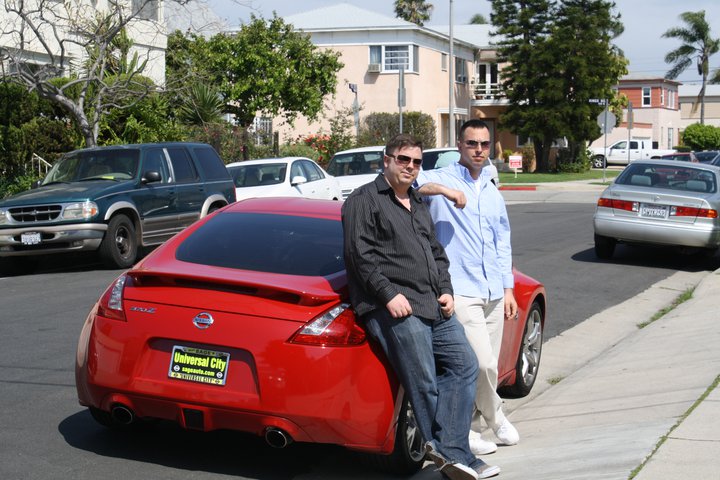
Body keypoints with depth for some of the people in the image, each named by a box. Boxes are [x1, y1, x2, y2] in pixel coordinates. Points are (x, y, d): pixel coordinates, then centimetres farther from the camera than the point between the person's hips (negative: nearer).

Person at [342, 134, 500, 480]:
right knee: (425, 385, -10)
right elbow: (360, 253, -10)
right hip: (393, 308, -9)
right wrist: (389, 294, -18)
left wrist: (446, 291, 12)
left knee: (464, 364, -1)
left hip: (433, 307, 9)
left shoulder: (418, 205, 27)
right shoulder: (364, 200, 1)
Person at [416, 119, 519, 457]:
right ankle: (495, 417, 13)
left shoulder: (493, 194, 19)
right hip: (461, 290, -7)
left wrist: (508, 289, 18)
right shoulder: (442, 179, -3)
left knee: (485, 365, 8)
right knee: (483, 364, -13)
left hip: (493, 292, 7)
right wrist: (441, 189, -31)